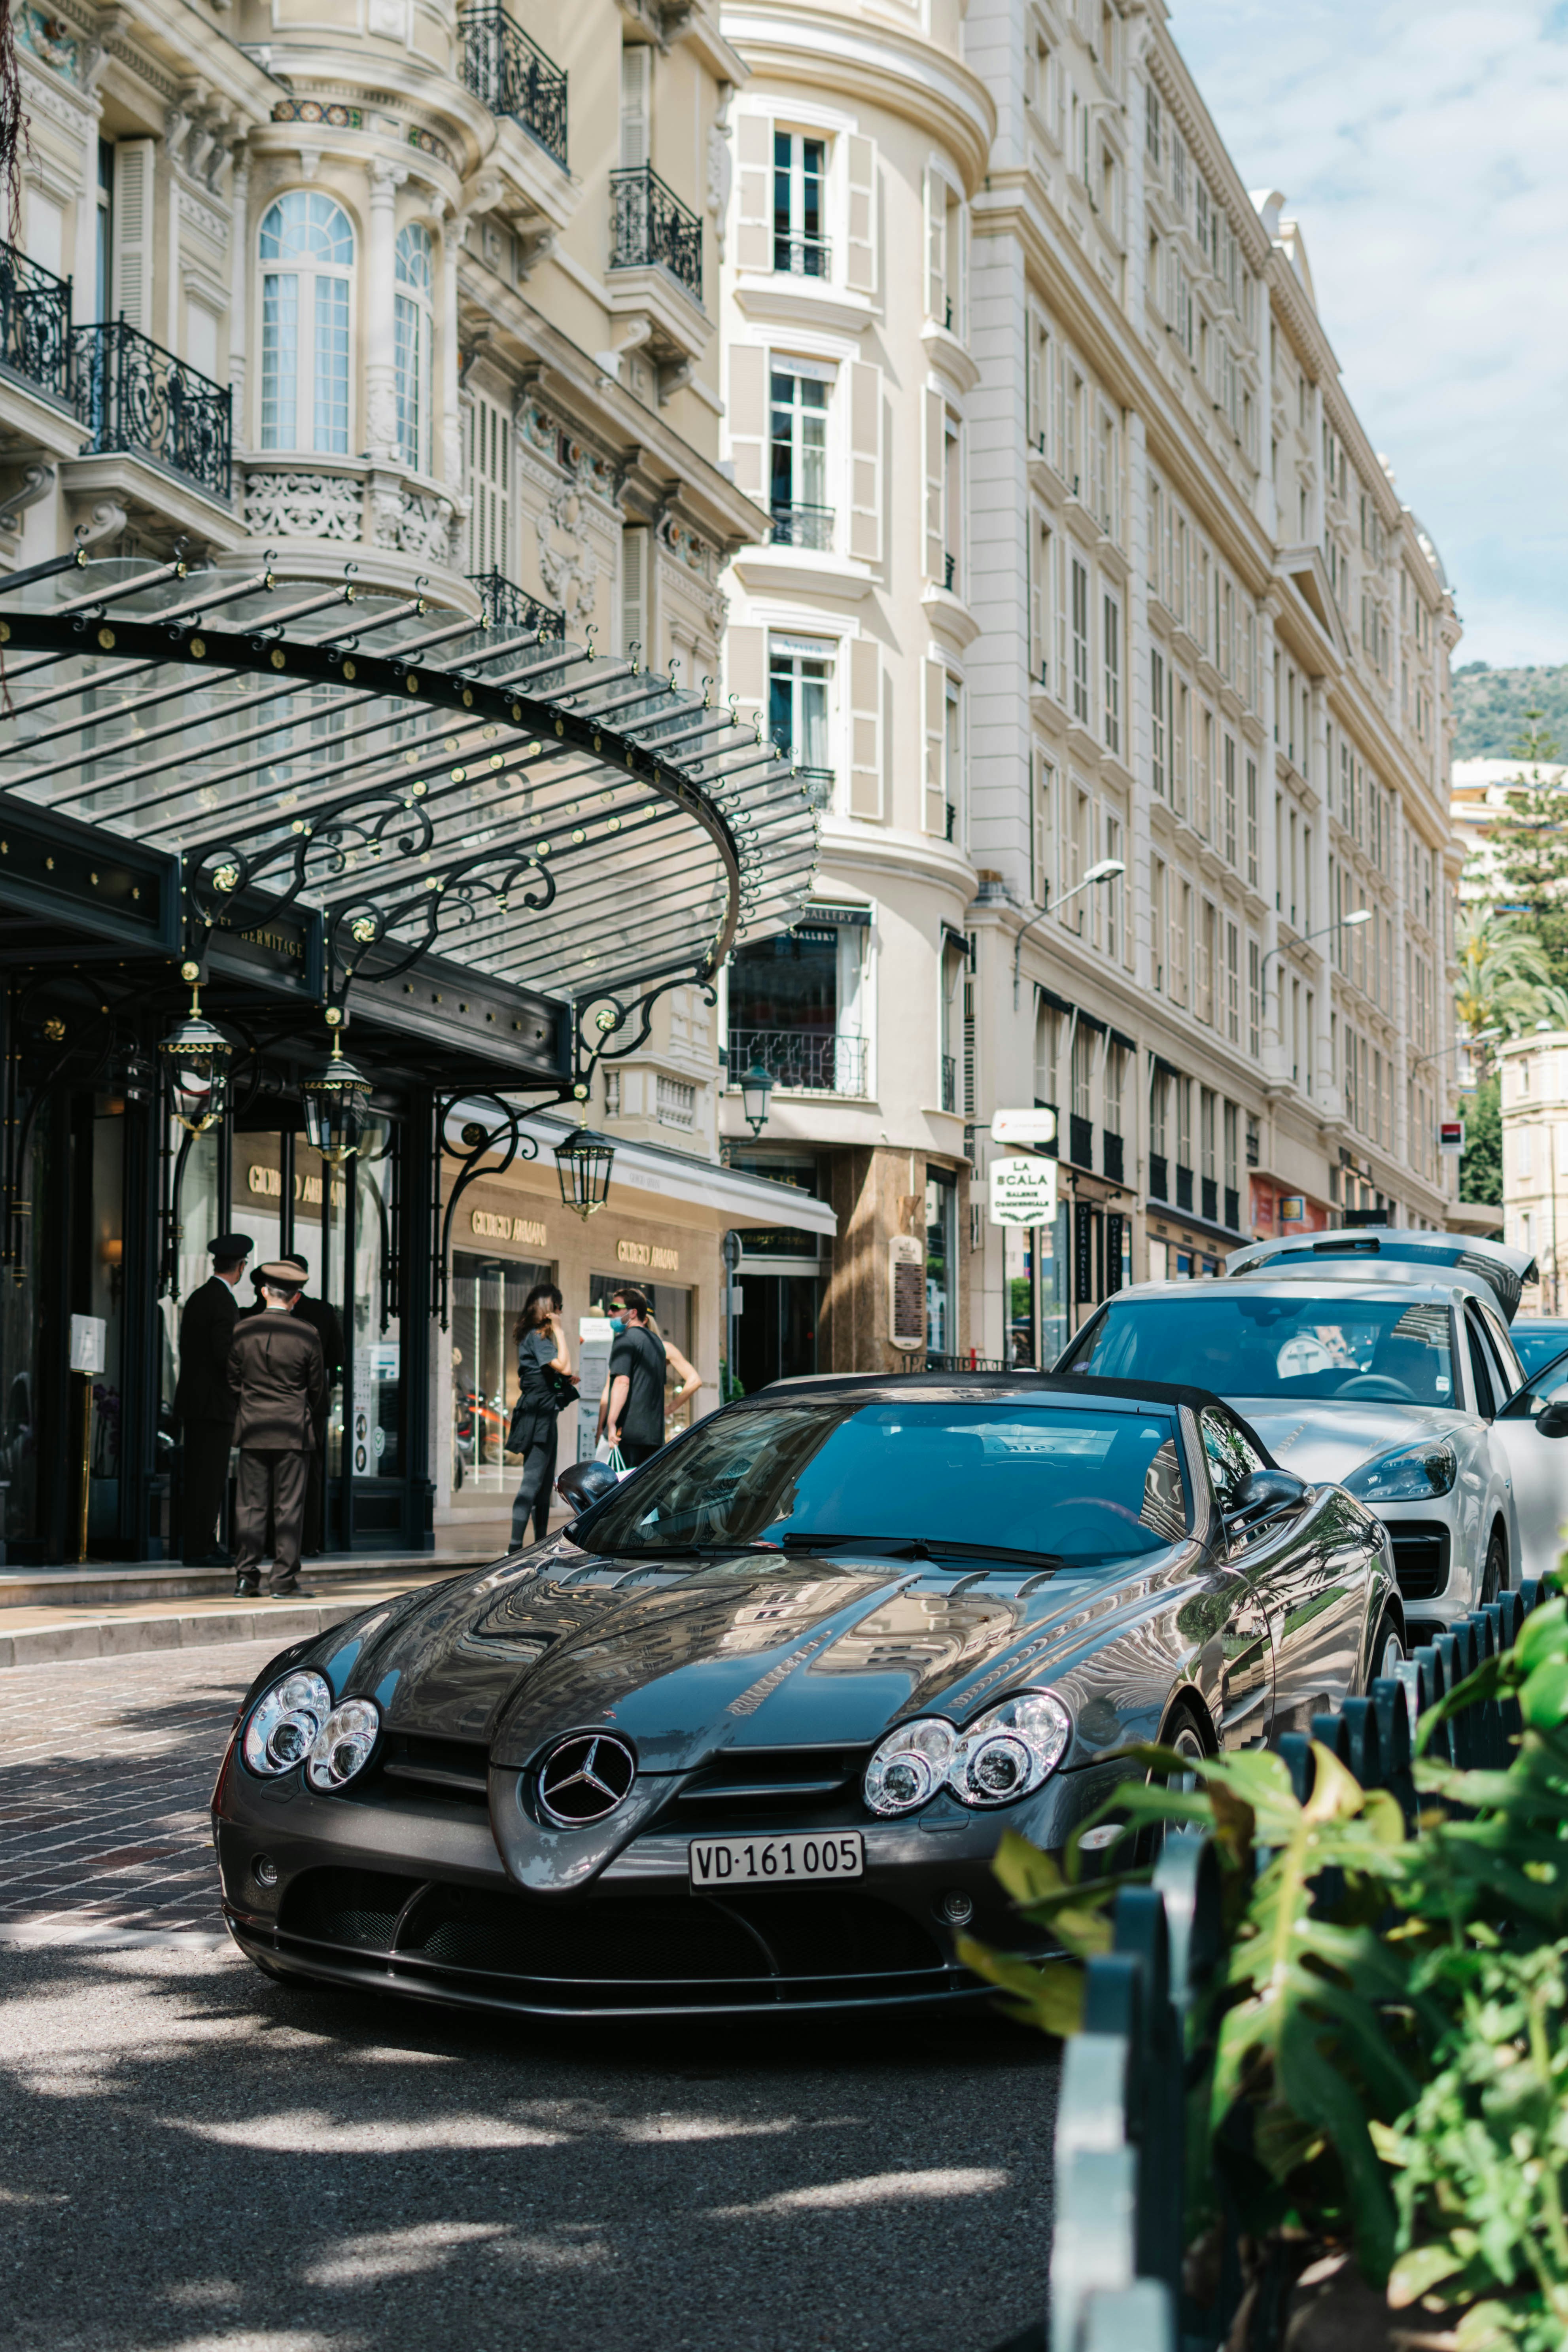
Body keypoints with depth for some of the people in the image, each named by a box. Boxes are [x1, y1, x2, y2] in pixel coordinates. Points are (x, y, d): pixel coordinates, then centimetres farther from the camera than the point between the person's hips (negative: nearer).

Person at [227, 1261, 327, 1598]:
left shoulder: (242, 1330, -1)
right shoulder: (307, 1336, -7)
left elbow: (232, 1382, 6)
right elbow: (317, 1389, 1)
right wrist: (309, 1420, 19)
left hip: (252, 1430, 2)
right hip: (294, 1431, -2)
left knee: (251, 1505, 6)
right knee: (289, 1507, 2)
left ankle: (246, 1575, 4)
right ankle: (284, 1578, 2)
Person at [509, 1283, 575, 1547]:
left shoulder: (534, 1337, 17)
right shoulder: (536, 1337, -13)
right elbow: (564, 1367, -23)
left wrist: (565, 1381, 13)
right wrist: (559, 1331, -15)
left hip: (543, 1418, 10)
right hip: (538, 1415, -10)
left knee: (545, 1484, 13)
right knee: (533, 1481, -14)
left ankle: (541, 1545, 19)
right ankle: (516, 1546, -17)